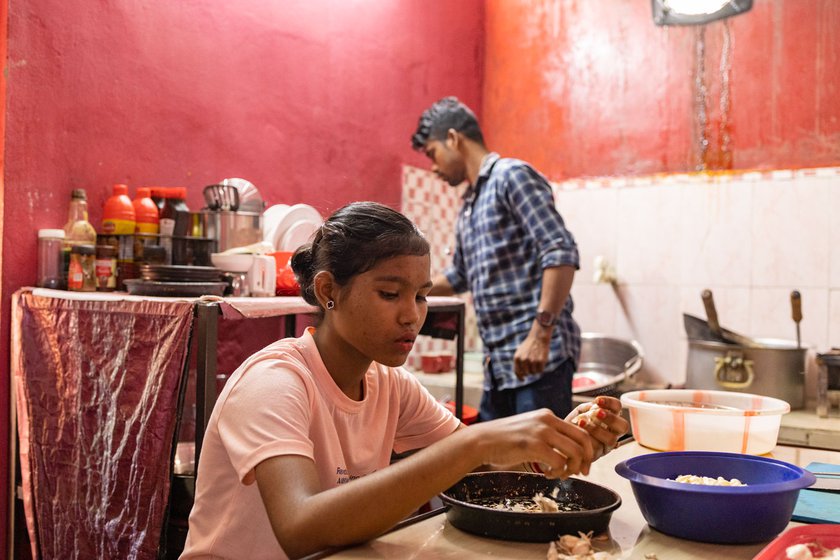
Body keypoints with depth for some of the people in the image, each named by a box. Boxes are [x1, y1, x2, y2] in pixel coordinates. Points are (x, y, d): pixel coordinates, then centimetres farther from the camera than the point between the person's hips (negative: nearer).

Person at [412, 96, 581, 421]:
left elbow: (561, 253, -17)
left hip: (539, 358, -9)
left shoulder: (512, 176, -6)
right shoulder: (469, 206, 21)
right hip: (499, 364, 9)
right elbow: (459, 276, 35)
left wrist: (541, 333, -24)